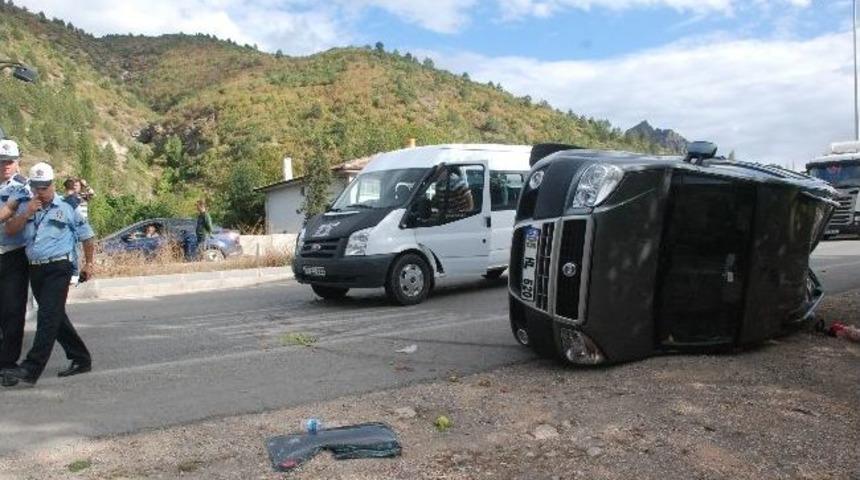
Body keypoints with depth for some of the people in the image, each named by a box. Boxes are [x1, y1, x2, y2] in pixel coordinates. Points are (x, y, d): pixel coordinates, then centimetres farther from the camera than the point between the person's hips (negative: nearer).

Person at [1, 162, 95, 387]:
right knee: (56, 317, 12)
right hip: (35, 269, 6)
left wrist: (88, 263, 8)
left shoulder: (67, 208, 0)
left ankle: (31, 369, -13)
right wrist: (27, 213, -11)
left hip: (58, 267, -6)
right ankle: (81, 359, 23)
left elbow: (87, 236, 6)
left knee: (48, 317, -11)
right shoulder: (26, 206, 12)